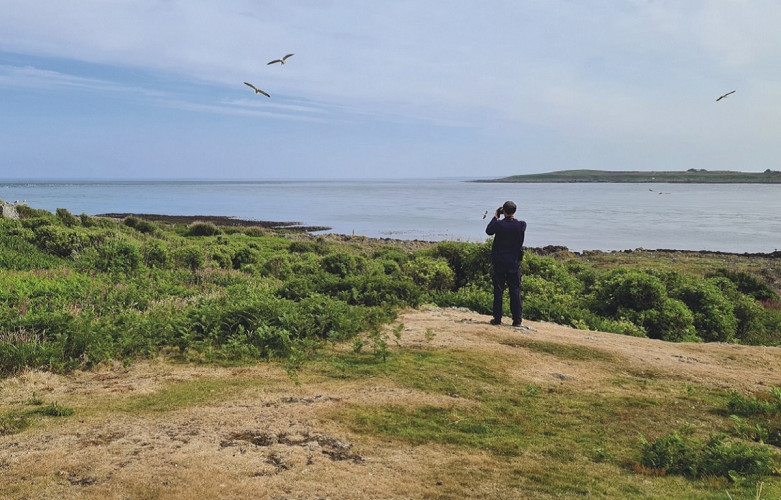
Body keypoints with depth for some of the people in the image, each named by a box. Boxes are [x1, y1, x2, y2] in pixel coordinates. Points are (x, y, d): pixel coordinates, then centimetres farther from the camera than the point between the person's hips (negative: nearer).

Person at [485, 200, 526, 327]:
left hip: (499, 262, -1)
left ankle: (497, 318, 6)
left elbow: (488, 231, 8)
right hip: (515, 262, 1)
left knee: (498, 290, 5)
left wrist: (495, 217, 15)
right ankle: (517, 320, 7)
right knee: (515, 291, 6)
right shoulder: (522, 225, -7)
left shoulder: (499, 224, -11)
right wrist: (511, 217, 16)